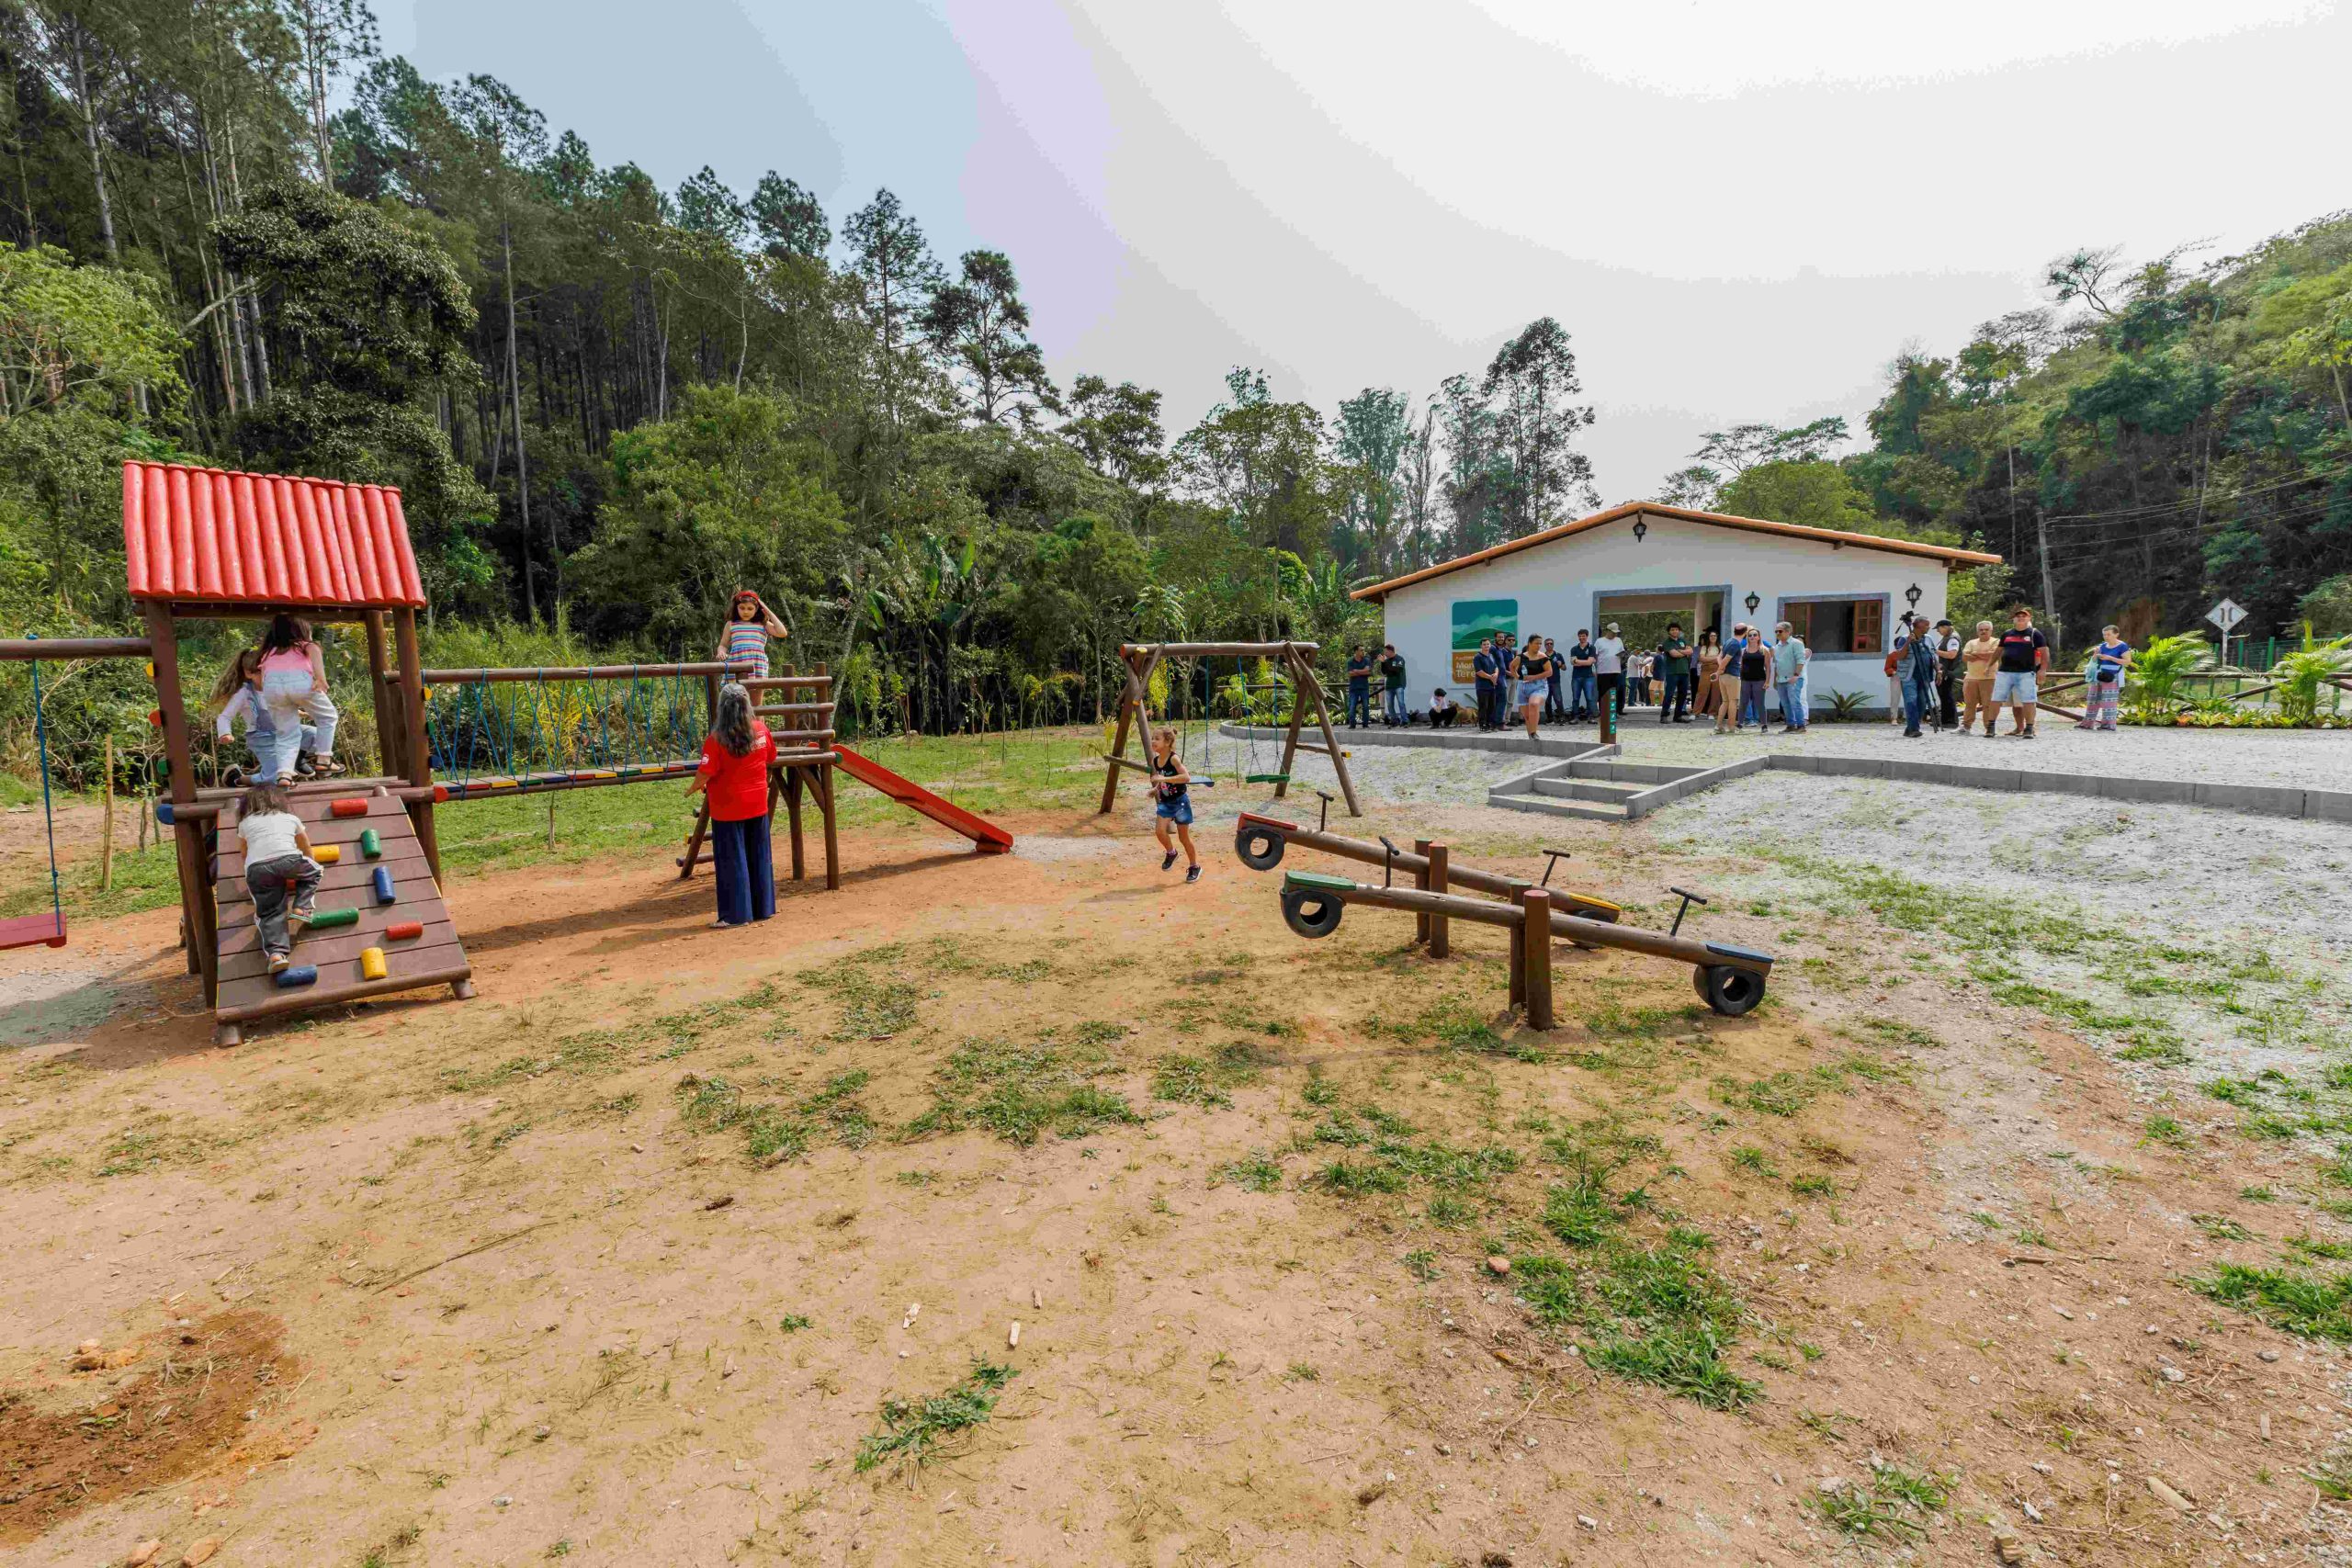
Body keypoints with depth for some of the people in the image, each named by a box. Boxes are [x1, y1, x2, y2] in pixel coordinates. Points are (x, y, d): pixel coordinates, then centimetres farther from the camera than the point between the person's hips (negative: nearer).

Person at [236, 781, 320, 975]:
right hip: (288, 859, -1)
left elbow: (245, 854, 42)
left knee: (269, 913, 8)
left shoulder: (245, 823, 30)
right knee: (312, 872, 31)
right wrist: (307, 867, 64)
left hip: (256, 868, 1)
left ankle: (276, 953, -12)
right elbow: (307, 850, 43)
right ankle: (301, 910, 11)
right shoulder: (291, 818, 31)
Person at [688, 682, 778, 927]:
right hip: (757, 805, 4)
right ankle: (763, 907, 22)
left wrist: (693, 788, 2)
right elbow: (771, 760, 10)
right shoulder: (761, 730, -4)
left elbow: (705, 773, -17)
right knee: (759, 857, 14)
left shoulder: (715, 739, -17)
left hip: (728, 809, -4)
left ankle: (737, 914, 8)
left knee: (732, 861, 4)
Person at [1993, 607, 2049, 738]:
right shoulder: (2006, 634, 14)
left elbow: (2044, 652, 0)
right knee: (1996, 700, -1)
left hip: (2026, 673, -4)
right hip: (2005, 672, 4)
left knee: (2028, 702, -6)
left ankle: (2029, 729, 0)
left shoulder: (2034, 634, 3)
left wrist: (2042, 670, -8)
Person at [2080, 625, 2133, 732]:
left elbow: (2128, 662, -11)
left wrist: (2110, 658, -18)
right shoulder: (2103, 645, 12)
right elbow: (2094, 661, 16)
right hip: (2098, 676, 7)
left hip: (2111, 677, -7)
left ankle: (2109, 725, -7)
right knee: (2092, 699, 8)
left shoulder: (2122, 646, -6)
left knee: (2108, 700, -9)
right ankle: (2088, 723, 14)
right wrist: (2096, 654, -5)